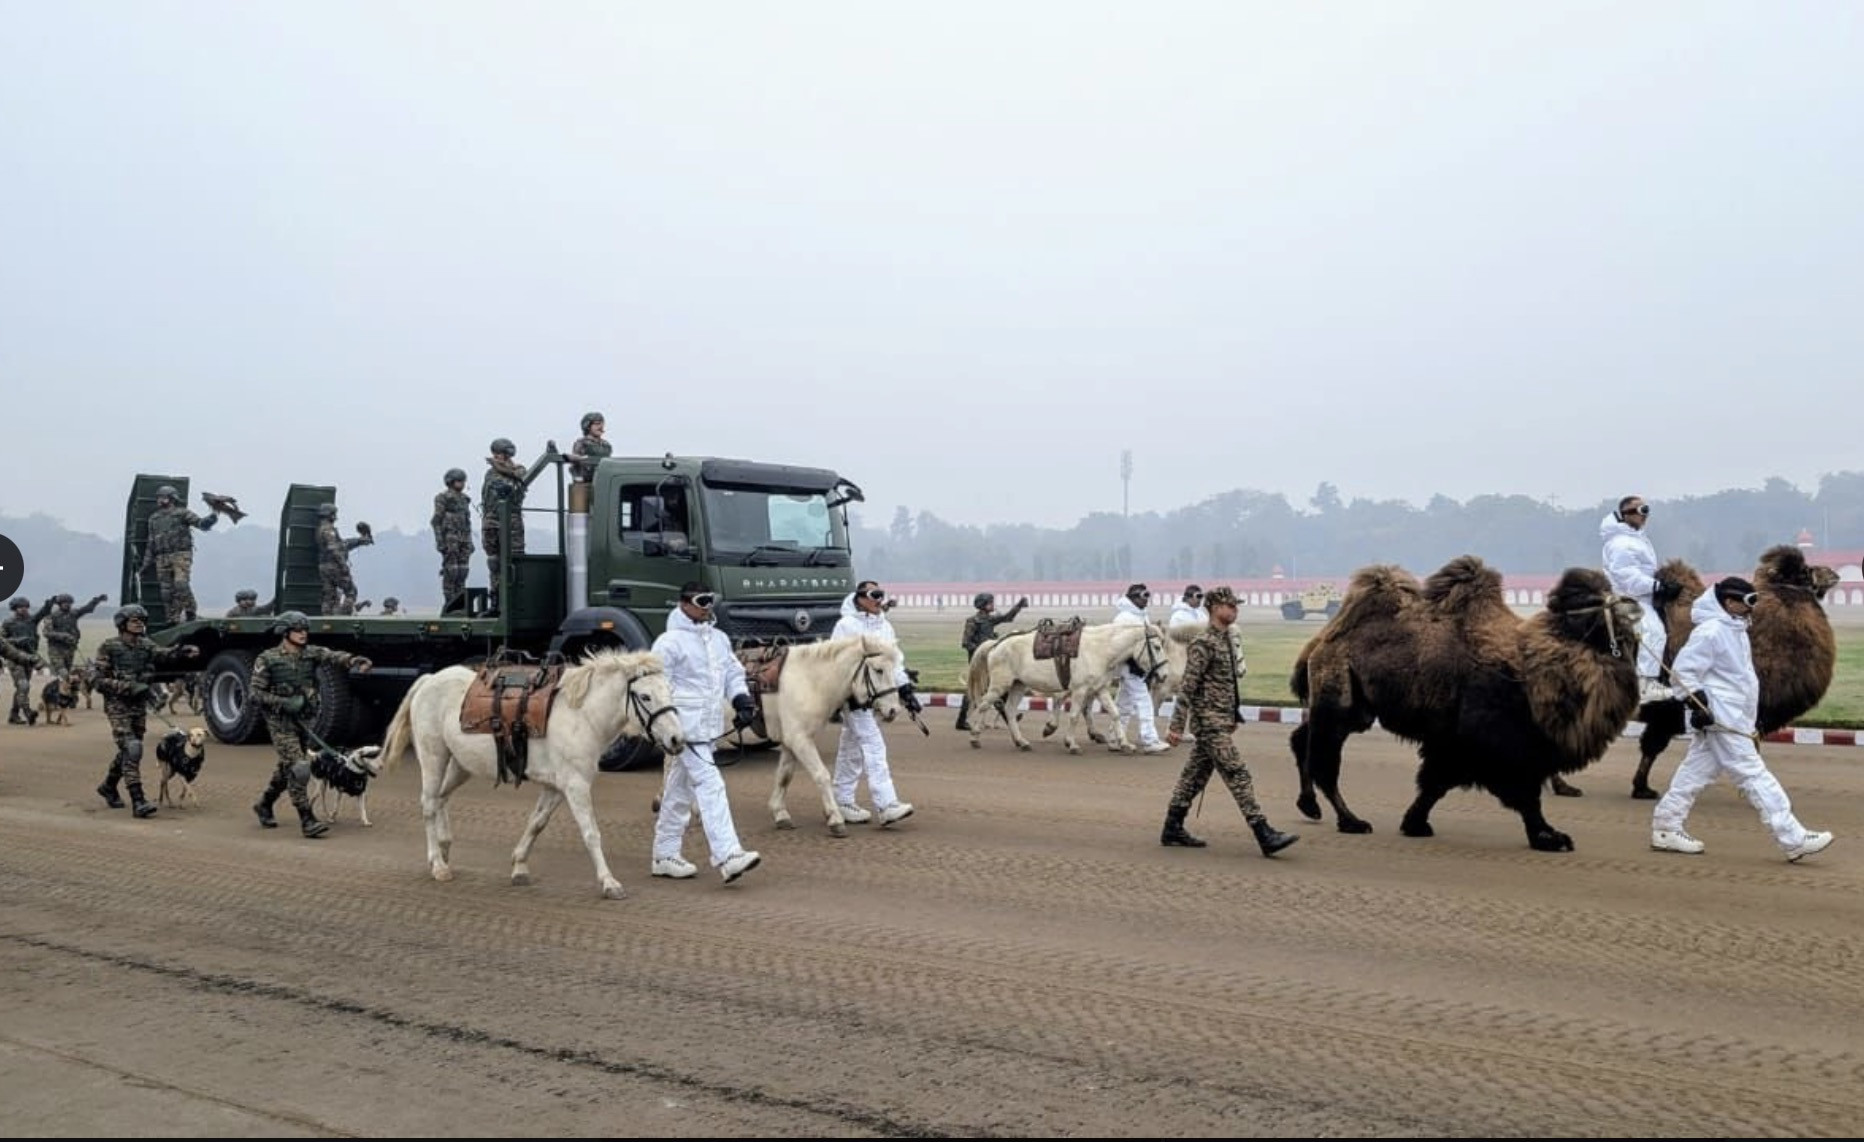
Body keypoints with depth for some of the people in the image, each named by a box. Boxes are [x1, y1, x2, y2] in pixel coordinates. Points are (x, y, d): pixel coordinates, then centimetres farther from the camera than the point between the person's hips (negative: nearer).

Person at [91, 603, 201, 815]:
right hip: (118, 705, -6)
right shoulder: (109, 647, -8)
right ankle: (138, 801, -16)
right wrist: (128, 687, -22)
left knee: (129, 750, 17)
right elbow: (97, 679, -11)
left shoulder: (146, 646, 6)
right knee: (131, 750, -15)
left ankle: (108, 787, 41)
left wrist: (183, 651, -34)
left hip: (140, 705, 6)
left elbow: (163, 654, -12)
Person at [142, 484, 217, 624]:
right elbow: (151, 543, 23)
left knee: (181, 584, -20)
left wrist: (212, 516, -28)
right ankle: (172, 621, 7)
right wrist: (145, 564, 19)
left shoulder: (182, 513, 5)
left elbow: (202, 523, -7)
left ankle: (190, 615, -11)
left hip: (181, 555, -5)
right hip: (162, 558, 5)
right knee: (166, 591, 2)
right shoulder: (154, 518, 20)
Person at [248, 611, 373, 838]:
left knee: (287, 767, 18)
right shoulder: (268, 660, -7)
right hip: (281, 722, -5)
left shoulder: (311, 653, 2)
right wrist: (284, 702, -21)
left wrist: (353, 660, -39)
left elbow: (333, 656, -17)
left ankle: (264, 804, 41)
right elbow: (256, 693, -7)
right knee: (298, 768, -14)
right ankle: (307, 821, -11)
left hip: (304, 720, 5)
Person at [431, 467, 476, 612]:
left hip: (464, 539, 7)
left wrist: (470, 542, 16)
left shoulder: (464, 498, 17)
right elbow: (437, 520, -7)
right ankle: (449, 604, -3)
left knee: (462, 571, 3)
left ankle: (459, 603, 6)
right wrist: (440, 541, -15)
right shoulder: (443, 497, -4)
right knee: (450, 572, -7)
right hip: (450, 539, -7)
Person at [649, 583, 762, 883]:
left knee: (679, 791, 16)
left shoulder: (719, 639, 15)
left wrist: (741, 698, 3)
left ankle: (664, 855, 25)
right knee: (710, 786, -15)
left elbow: (733, 672, 21)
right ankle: (727, 856, -19)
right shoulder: (670, 642, -8)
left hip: (710, 727, 8)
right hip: (687, 726, -8)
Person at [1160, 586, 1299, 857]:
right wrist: (1176, 726, -17)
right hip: (1209, 722, -9)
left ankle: (1172, 829, 21)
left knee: (1195, 774, 13)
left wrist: (1233, 716, 23)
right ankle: (1265, 836, -11)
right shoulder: (1204, 644, -15)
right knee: (1238, 775, -10)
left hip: (1222, 721, 9)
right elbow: (1187, 686, -16)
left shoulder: (1228, 640, 13)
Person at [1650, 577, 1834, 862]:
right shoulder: (1711, 631, -15)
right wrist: (1697, 703, -21)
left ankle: (1666, 828, 13)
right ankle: (1794, 839, -6)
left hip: (1732, 717, 10)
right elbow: (1683, 668, -18)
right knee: (1753, 775, -7)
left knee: (1696, 773, 10)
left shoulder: (1734, 630, 16)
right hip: (1721, 719, -10)